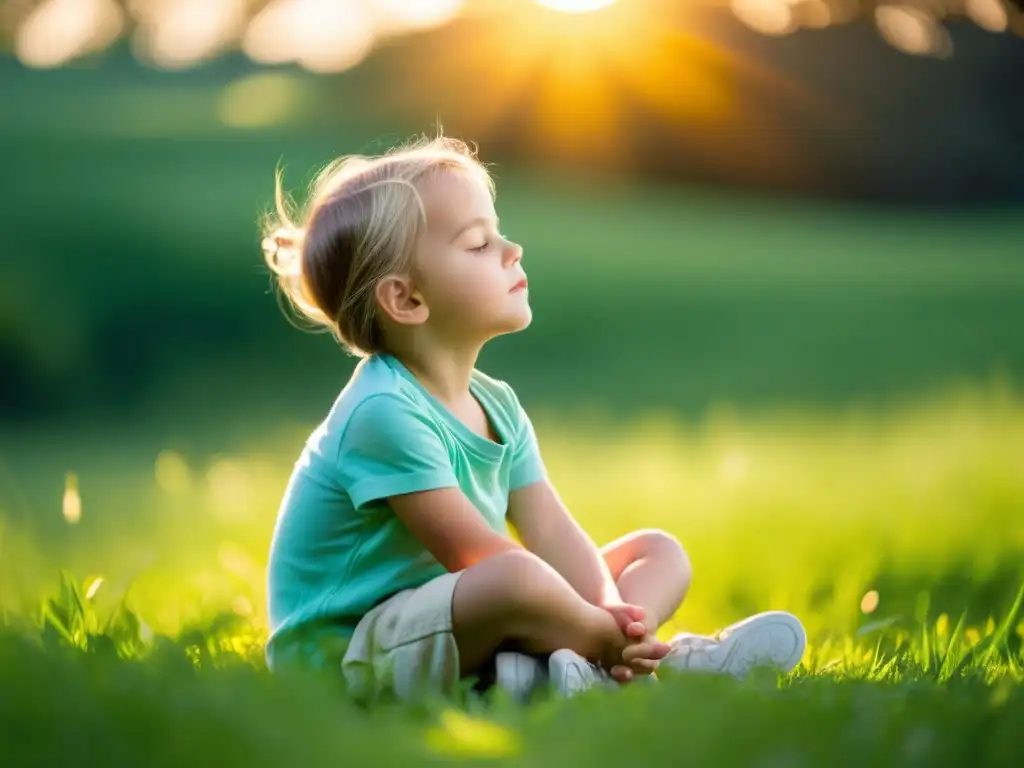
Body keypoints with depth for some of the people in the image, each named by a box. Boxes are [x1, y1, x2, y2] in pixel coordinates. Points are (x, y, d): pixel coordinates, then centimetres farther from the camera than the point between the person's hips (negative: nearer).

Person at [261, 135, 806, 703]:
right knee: (522, 581, -39)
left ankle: (570, 665, -20)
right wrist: (606, 631, -22)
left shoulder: (496, 406, 8)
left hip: (455, 629, 10)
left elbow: (552, 533, 0)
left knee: (660, 552, 10)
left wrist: (611, 613, -19)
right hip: (348, 652, -10)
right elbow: (475, 556, -24)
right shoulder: (385, 411, -21)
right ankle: (665, 660, -13)